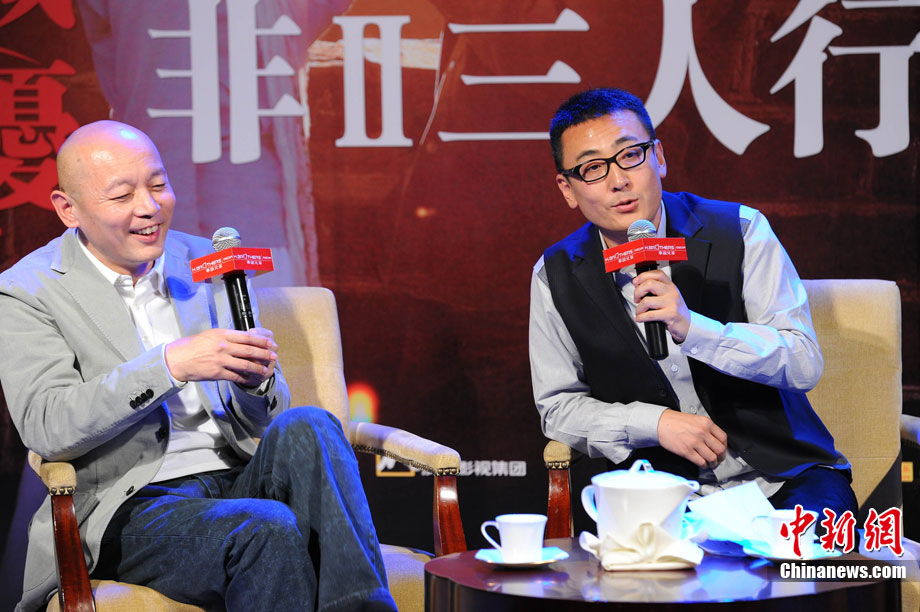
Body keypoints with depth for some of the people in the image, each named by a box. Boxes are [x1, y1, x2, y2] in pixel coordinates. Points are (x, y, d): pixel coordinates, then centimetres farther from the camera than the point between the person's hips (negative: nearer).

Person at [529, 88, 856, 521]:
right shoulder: (556, 276, 0)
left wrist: (691, 327, -25)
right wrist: (656, 423, -12)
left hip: (780, 475, -2)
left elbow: (804, 363, -10)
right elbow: (557, 407, 6)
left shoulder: (739, 231, -5)